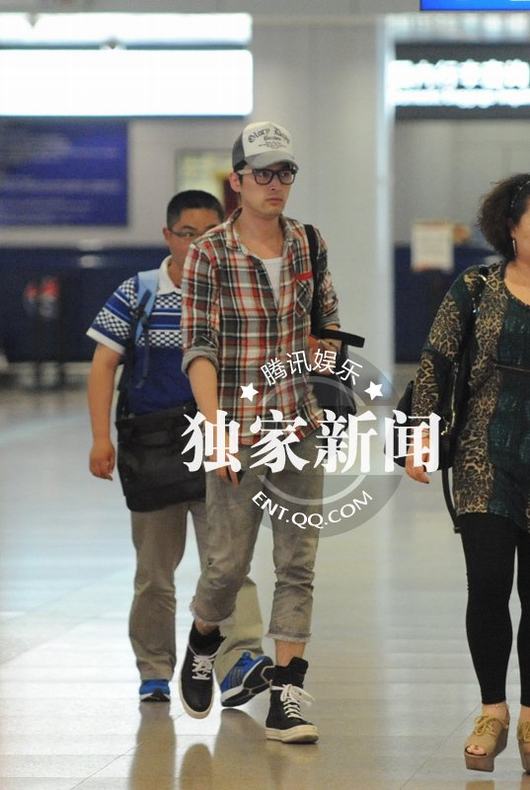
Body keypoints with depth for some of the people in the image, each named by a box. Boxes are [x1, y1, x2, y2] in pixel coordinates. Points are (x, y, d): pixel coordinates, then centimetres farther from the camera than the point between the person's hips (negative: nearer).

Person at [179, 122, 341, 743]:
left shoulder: (307, 244, 5)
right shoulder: (209, 254, -8)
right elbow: (198, 348, -13)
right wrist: (215, 428, -21)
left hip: (299, 424, 4)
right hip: (236, 428, -4)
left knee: (298, 562, -1)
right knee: (230, 562, 1)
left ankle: (285, 703, 0)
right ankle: (203, 642, 33)